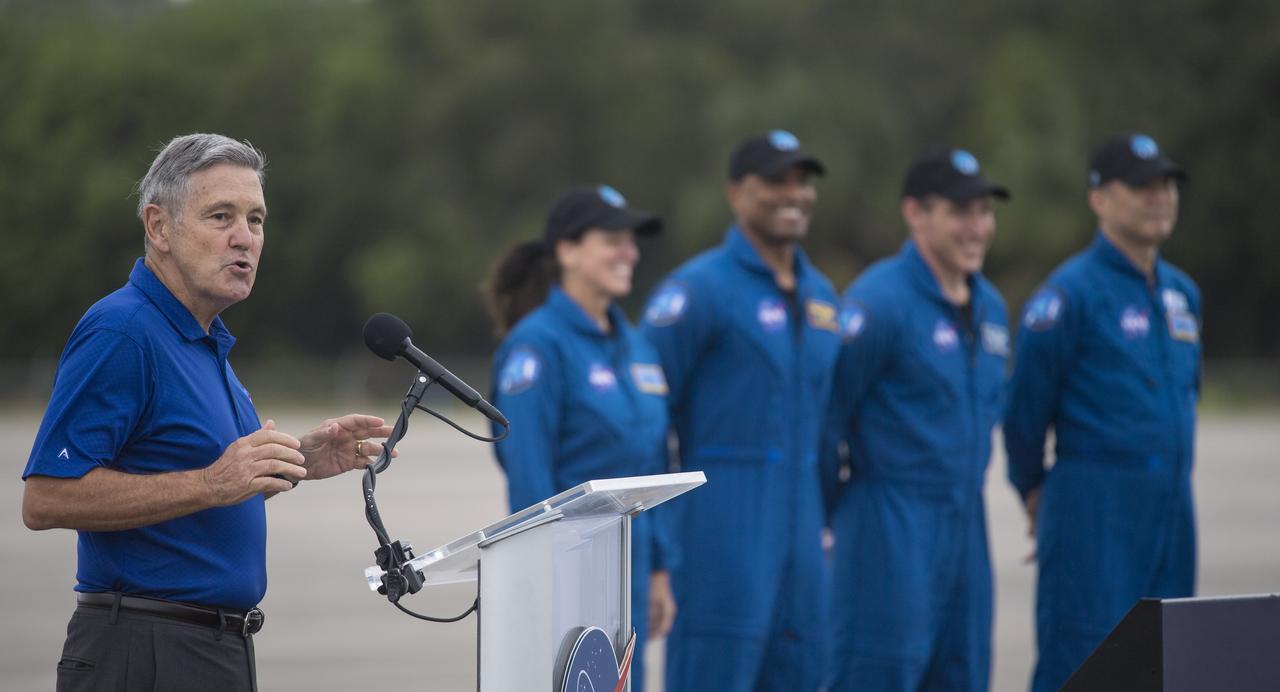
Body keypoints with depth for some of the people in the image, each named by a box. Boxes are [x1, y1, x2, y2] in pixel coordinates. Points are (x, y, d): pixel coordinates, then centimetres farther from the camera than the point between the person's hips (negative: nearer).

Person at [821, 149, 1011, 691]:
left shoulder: (991, 307, 13)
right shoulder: (879, 301, -14)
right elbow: (827, 411, -13)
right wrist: (825, 512, -5)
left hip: (966, 524, 8)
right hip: (889, 525, -8)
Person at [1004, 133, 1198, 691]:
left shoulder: (1182, 292, 14)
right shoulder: (1072, 293, -9)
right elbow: (1025, 403, -5)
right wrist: (1034, 491, 6)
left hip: (1171, 508, 7)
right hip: (1094, 507, -7)